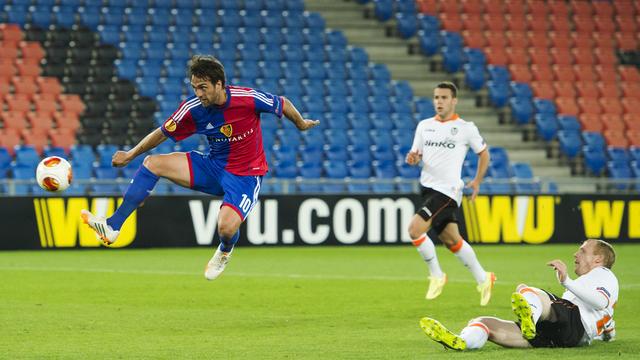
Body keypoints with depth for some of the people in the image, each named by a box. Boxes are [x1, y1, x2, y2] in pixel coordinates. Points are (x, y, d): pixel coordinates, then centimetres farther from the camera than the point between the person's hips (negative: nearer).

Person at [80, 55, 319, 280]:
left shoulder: (248, 99, -22)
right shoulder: (193, 108, -11)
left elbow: (283, 104, -3)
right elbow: (163, 133, 4)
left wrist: (301, 124, 15)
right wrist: (130, 154, 5)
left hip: (245, 175, -4)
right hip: (213, 166, 4)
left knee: (226, 227, -29)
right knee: (152, 163, -12)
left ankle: (225, 251, 13)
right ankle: (112, 227, -12)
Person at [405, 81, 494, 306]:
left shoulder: (466, 128, -4)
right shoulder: (424, 125, 9)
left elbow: (483, 153, 9)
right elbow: (416, 154, 13)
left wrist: (477, 182, 4)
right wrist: (412, 158, -10)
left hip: (447, 190, -6)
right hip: (428, 187, 6)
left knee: (414, 230, -20)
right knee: (451, 240, 13)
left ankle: (436, 275, -2)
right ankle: (483, 279, 29)